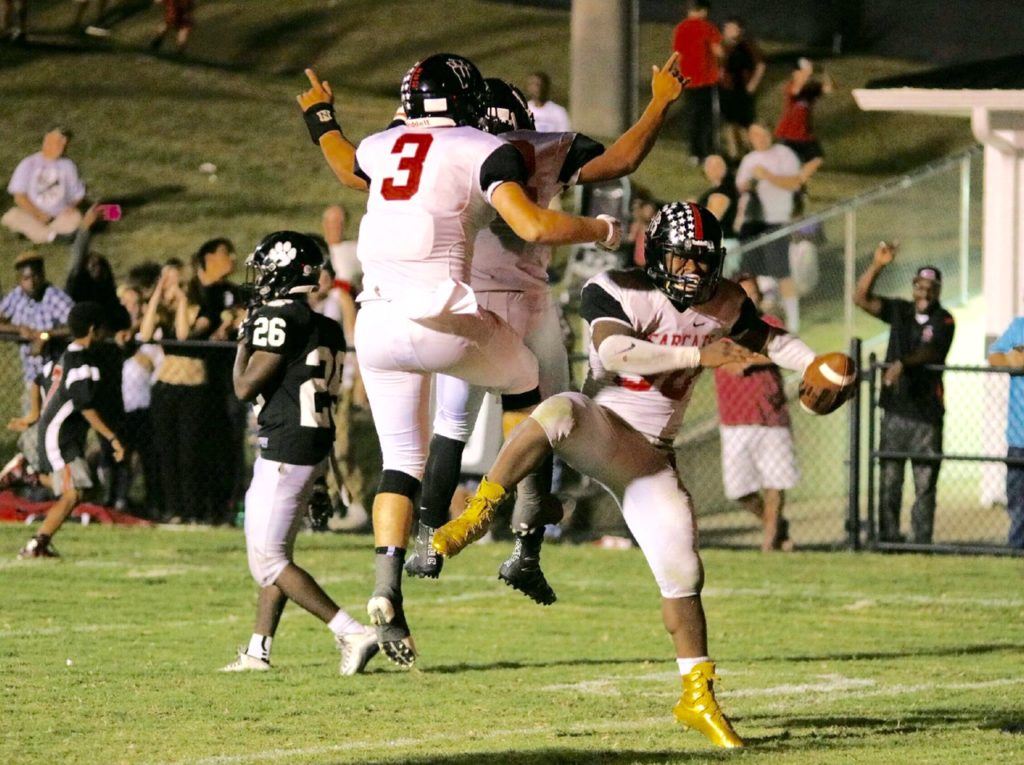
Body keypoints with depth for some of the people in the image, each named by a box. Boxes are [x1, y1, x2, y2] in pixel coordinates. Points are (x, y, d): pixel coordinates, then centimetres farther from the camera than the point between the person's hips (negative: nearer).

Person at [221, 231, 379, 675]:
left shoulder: (278, 319, -14)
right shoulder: (327, 327, 12)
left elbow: (245, 387, -12)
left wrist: (243, 342, 2)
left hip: (285, 450, -9)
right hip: (314, 449, 9)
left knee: (268, 561, -7)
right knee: (275, 554, 16)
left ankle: (351, 634, -16)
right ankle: (258, 651, 19)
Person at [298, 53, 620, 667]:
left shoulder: (382, 148, 14)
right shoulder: (484, 152, -1)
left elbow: (352, 170, 38)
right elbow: (533, 227, -14)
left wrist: (322, 125, 57)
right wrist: (600, 230, 3)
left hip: (377, 326, 4)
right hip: (441, 321, -4)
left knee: (402, 461, 14)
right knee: (526, 383, 23)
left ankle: (387, 592, -4)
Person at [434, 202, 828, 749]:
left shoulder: (725, 304, 4)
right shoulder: (614, 292, -13)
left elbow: (768, 340, 20)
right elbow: (615, 352, -31)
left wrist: (818, 367, 1)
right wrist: (698, 356, -36)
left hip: (649, 458, 5)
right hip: (597, 431, -5)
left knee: (682, 575, -1)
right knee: (560, 411, -41)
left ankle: (698, 697, 13)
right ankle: (476, 513, -33)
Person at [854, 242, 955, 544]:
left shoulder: (943, 321, 0)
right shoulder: (900, 310, 10)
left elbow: (929, 352, -17)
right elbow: (861, 298, 2)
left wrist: (903, 364, -36)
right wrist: (877, 265, -12)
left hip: (927, 412, -3)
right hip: (895, 409, 3)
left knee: (926, 482, -1)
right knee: (889, 479, 1)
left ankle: (922, 539, 2)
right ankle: (888, 536, 4)